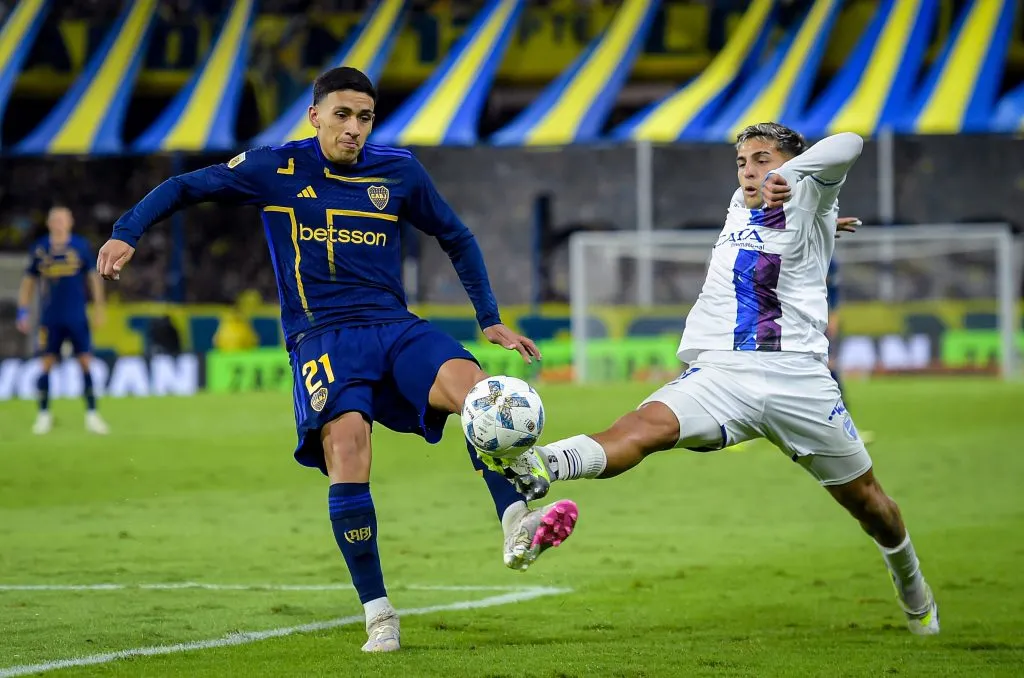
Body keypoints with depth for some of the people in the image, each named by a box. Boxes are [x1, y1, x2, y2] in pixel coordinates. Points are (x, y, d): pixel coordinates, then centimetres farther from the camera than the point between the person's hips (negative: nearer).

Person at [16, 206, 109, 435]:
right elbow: (29, 281, 9)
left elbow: (92, 277, 8)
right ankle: (43, 415, 11)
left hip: (77, 317, 0)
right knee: (47, 364, 0)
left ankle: (91, 415, 4)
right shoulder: (39, 249, 2)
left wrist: (98, 306, 4)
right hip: (50, 319, 0)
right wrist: (23, 311, 4)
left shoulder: (81, 246, 1)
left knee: (86, 363, -3)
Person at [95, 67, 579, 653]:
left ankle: (517, 528, -38)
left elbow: (456, 238, 21)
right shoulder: (278, 169, 3)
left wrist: (491, 320, 17)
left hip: (394, 328, 2)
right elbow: (185, 187, 12)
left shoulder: (399, 171, 8)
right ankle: (378, 614, -17)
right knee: (346, 445, -26)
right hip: (321, 336, -2)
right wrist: (127, 233, -2)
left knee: (471, 384, -30)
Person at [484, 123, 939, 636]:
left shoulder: (806, 201, 9)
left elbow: (847, 144, -8)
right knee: (648, 424, -27)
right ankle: (543, 467, -55)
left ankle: (911, 587, 39)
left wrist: (786, 175, -13)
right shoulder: (739, 206, 25)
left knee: (863, 496, 9)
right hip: (719, 372, 3)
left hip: (797, 377, -2)